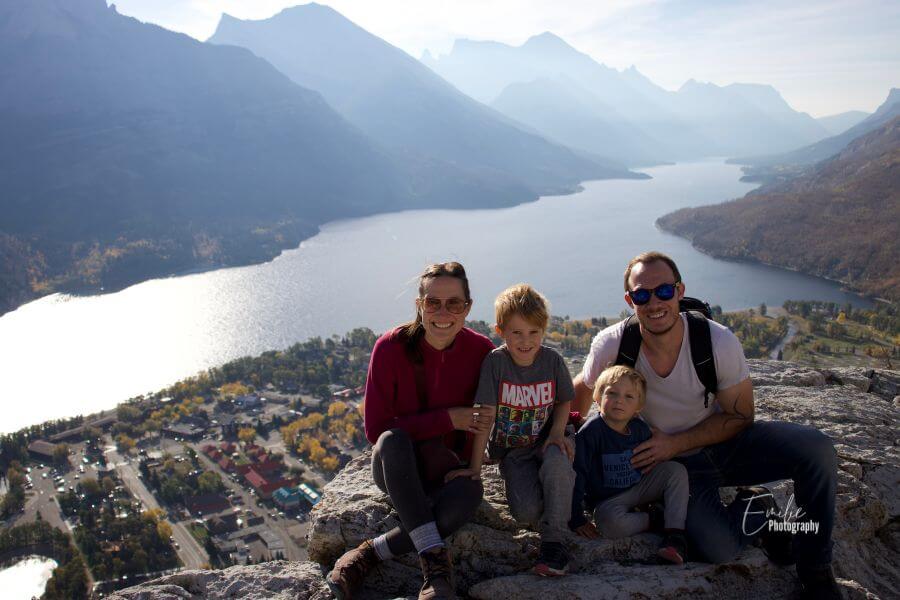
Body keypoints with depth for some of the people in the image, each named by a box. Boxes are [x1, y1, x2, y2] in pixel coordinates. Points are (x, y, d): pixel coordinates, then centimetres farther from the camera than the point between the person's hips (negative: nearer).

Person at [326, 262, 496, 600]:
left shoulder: (480, 351, -10)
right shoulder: (391, 348, -16)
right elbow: (376, 429, -16)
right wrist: (447, 419, -21)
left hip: (446, 470, 1)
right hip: (394, 468, -1)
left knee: (470, 494, -34)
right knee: (393, 441, -36)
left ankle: (370, 553, -22)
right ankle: (435, 561, -34)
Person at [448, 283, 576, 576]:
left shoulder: (553, 360, -8)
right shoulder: (495, 361, -15)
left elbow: (565, 400, 9)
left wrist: (557, 432, -11)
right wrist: (475, 466, -13)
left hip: (545, 442, 1)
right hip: (511, 450, -1)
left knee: (557, 462, -35)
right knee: (527, 510, -25)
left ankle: (554, 540, -17)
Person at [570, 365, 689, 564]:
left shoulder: (640, 429, -4)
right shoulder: (591, 432, -21)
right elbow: (576, 475, -20)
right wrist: (576, 519, -19)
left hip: (638, 489, 5)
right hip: (607, 500, -5)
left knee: (676, 469, -11)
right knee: (611, 524, -37)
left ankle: (675, 534, -18)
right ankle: (654, 519, -9)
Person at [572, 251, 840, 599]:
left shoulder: (718, 341, -22)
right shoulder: (610, 345, -20)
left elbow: (740, 416, -10)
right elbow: (582, 390, 2)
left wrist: (675, 443, -19)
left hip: (727, 442, 1)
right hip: (677, 464, -1)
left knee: (816, 448, -25)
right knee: (717, 549, -28)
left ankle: (814, 569, -2)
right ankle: (757, 510, 10)